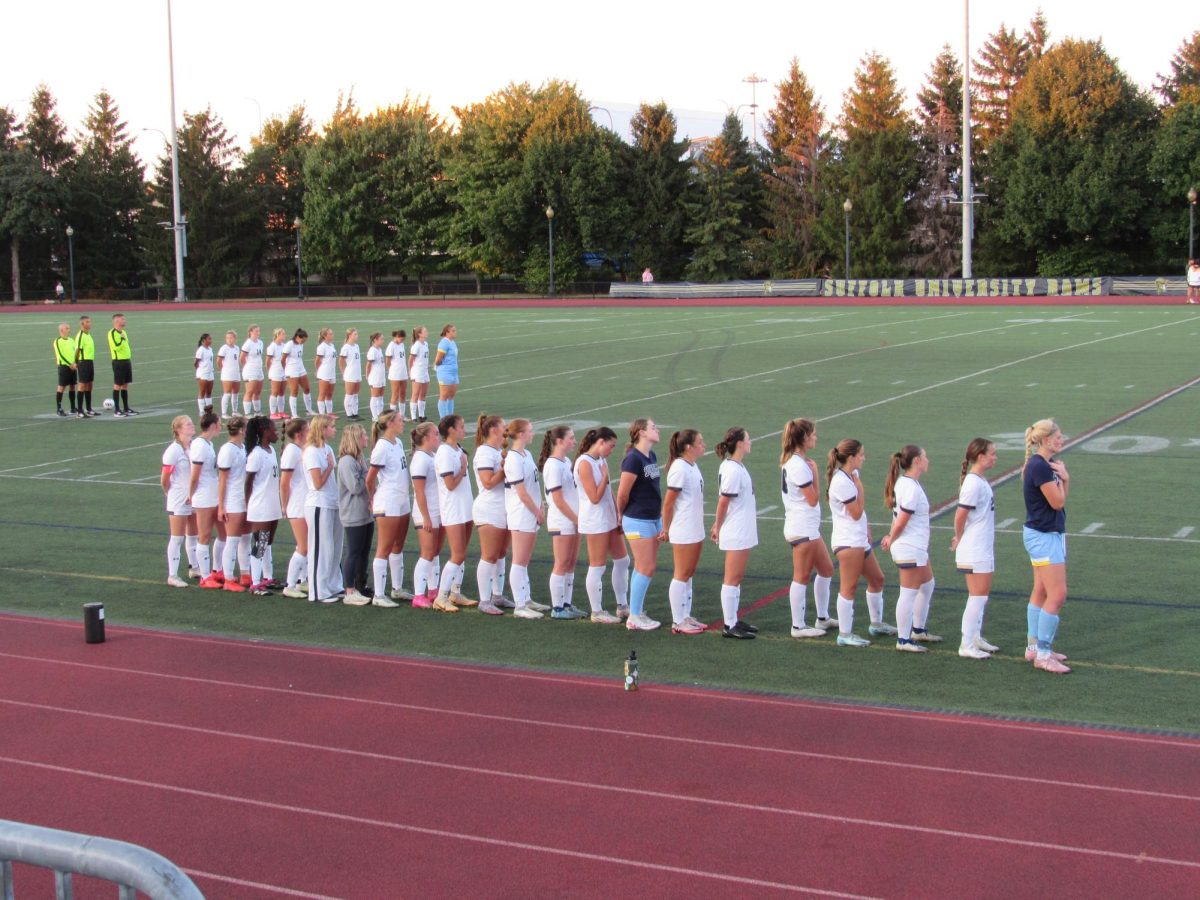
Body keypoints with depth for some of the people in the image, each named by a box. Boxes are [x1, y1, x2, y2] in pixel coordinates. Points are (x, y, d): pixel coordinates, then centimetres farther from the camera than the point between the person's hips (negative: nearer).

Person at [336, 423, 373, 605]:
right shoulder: (347, 461, -16)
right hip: (354, 516, -9)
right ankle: (350, 593, 2)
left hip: (366, 514, 9)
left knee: (364, 552, 13)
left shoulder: (359, 459, 12)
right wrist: (367, 474, -11)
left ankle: (361, 589, 22)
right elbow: (355, 487, -22)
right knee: (353, 553, -4)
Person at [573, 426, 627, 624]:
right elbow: (595, 497, -20)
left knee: (622, 560, 14)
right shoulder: (584, 463, -17)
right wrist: (605, 476, -13)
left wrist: (618, 515, 10)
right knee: (597, 567, -1)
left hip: (610, 520, 9)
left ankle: (622, 605, 25)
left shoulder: (601, 461, 10)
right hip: (594, 522, -9)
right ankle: (597, 612, 9)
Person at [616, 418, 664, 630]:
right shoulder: (633, 459, -19)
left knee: (643, 567, 14)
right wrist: (622, 515, 1)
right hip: (638, 521, -8)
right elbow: (622, 494, -14)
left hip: (654, 519, 8)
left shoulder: (652, 457, 8)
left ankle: (632, 608, 25)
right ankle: (634, 618, 4)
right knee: (646, 568, -4)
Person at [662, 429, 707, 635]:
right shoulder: (679, 469, -19)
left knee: (689, 573, 14)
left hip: (696, 530, 8)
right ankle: (678, 622, 7)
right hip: (683, 533, -8)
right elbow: (668, 503, -15)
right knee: (682, 574, 0)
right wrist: (666, 528, -6)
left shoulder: (693, 466, 9)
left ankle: (686, 616, 22)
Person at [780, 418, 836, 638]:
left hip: (809, 527, 10)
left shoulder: (793, 461, 12)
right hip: (802, 529, -10)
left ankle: (822, 618, 28)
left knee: (826, 569, 18)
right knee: (802, 577, -2)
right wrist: (815, 473, -9)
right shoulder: (799, 465, -20)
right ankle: (798, 626, 6)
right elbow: (813, 499, -15)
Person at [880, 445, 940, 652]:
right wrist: (891, 540, -5)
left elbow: (898, 516, 14)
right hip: (910, 549, -10)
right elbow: (902, 520, -19)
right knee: (909, 593, -2)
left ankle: (918, 630, 34)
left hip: (918, 548, 10)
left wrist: (890, 537, 6)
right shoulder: (911, 488, -21)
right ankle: (903, 640, 6)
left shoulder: (904, 482, 10)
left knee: (927, 585, 22)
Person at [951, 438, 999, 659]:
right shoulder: (974, 483, -19)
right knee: (978, 597, -5)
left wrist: (961, 538, 6)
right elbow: (960, 515, -19)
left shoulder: (980, 481, 11)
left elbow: (962, 516, 14)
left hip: (983, 549, 10)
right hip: (974, 552, -10)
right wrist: (960, 539, -4)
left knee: (981, 595, 16)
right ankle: (967, 645, 0)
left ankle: (976, 638, 26)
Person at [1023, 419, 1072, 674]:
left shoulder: (1049, 463, 10)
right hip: (1044, 536, -10)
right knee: (1057, 595, -10)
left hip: (1048, 534, 10)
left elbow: (1062, 498, 12)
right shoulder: (1039, 466, -21)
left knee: (1041, 592, 15)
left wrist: (1064, 478, -4)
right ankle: (1043, 655, -5)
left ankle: (1034, 647, 24)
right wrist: (1061, 477, -3)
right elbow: (1057, 502, -17)